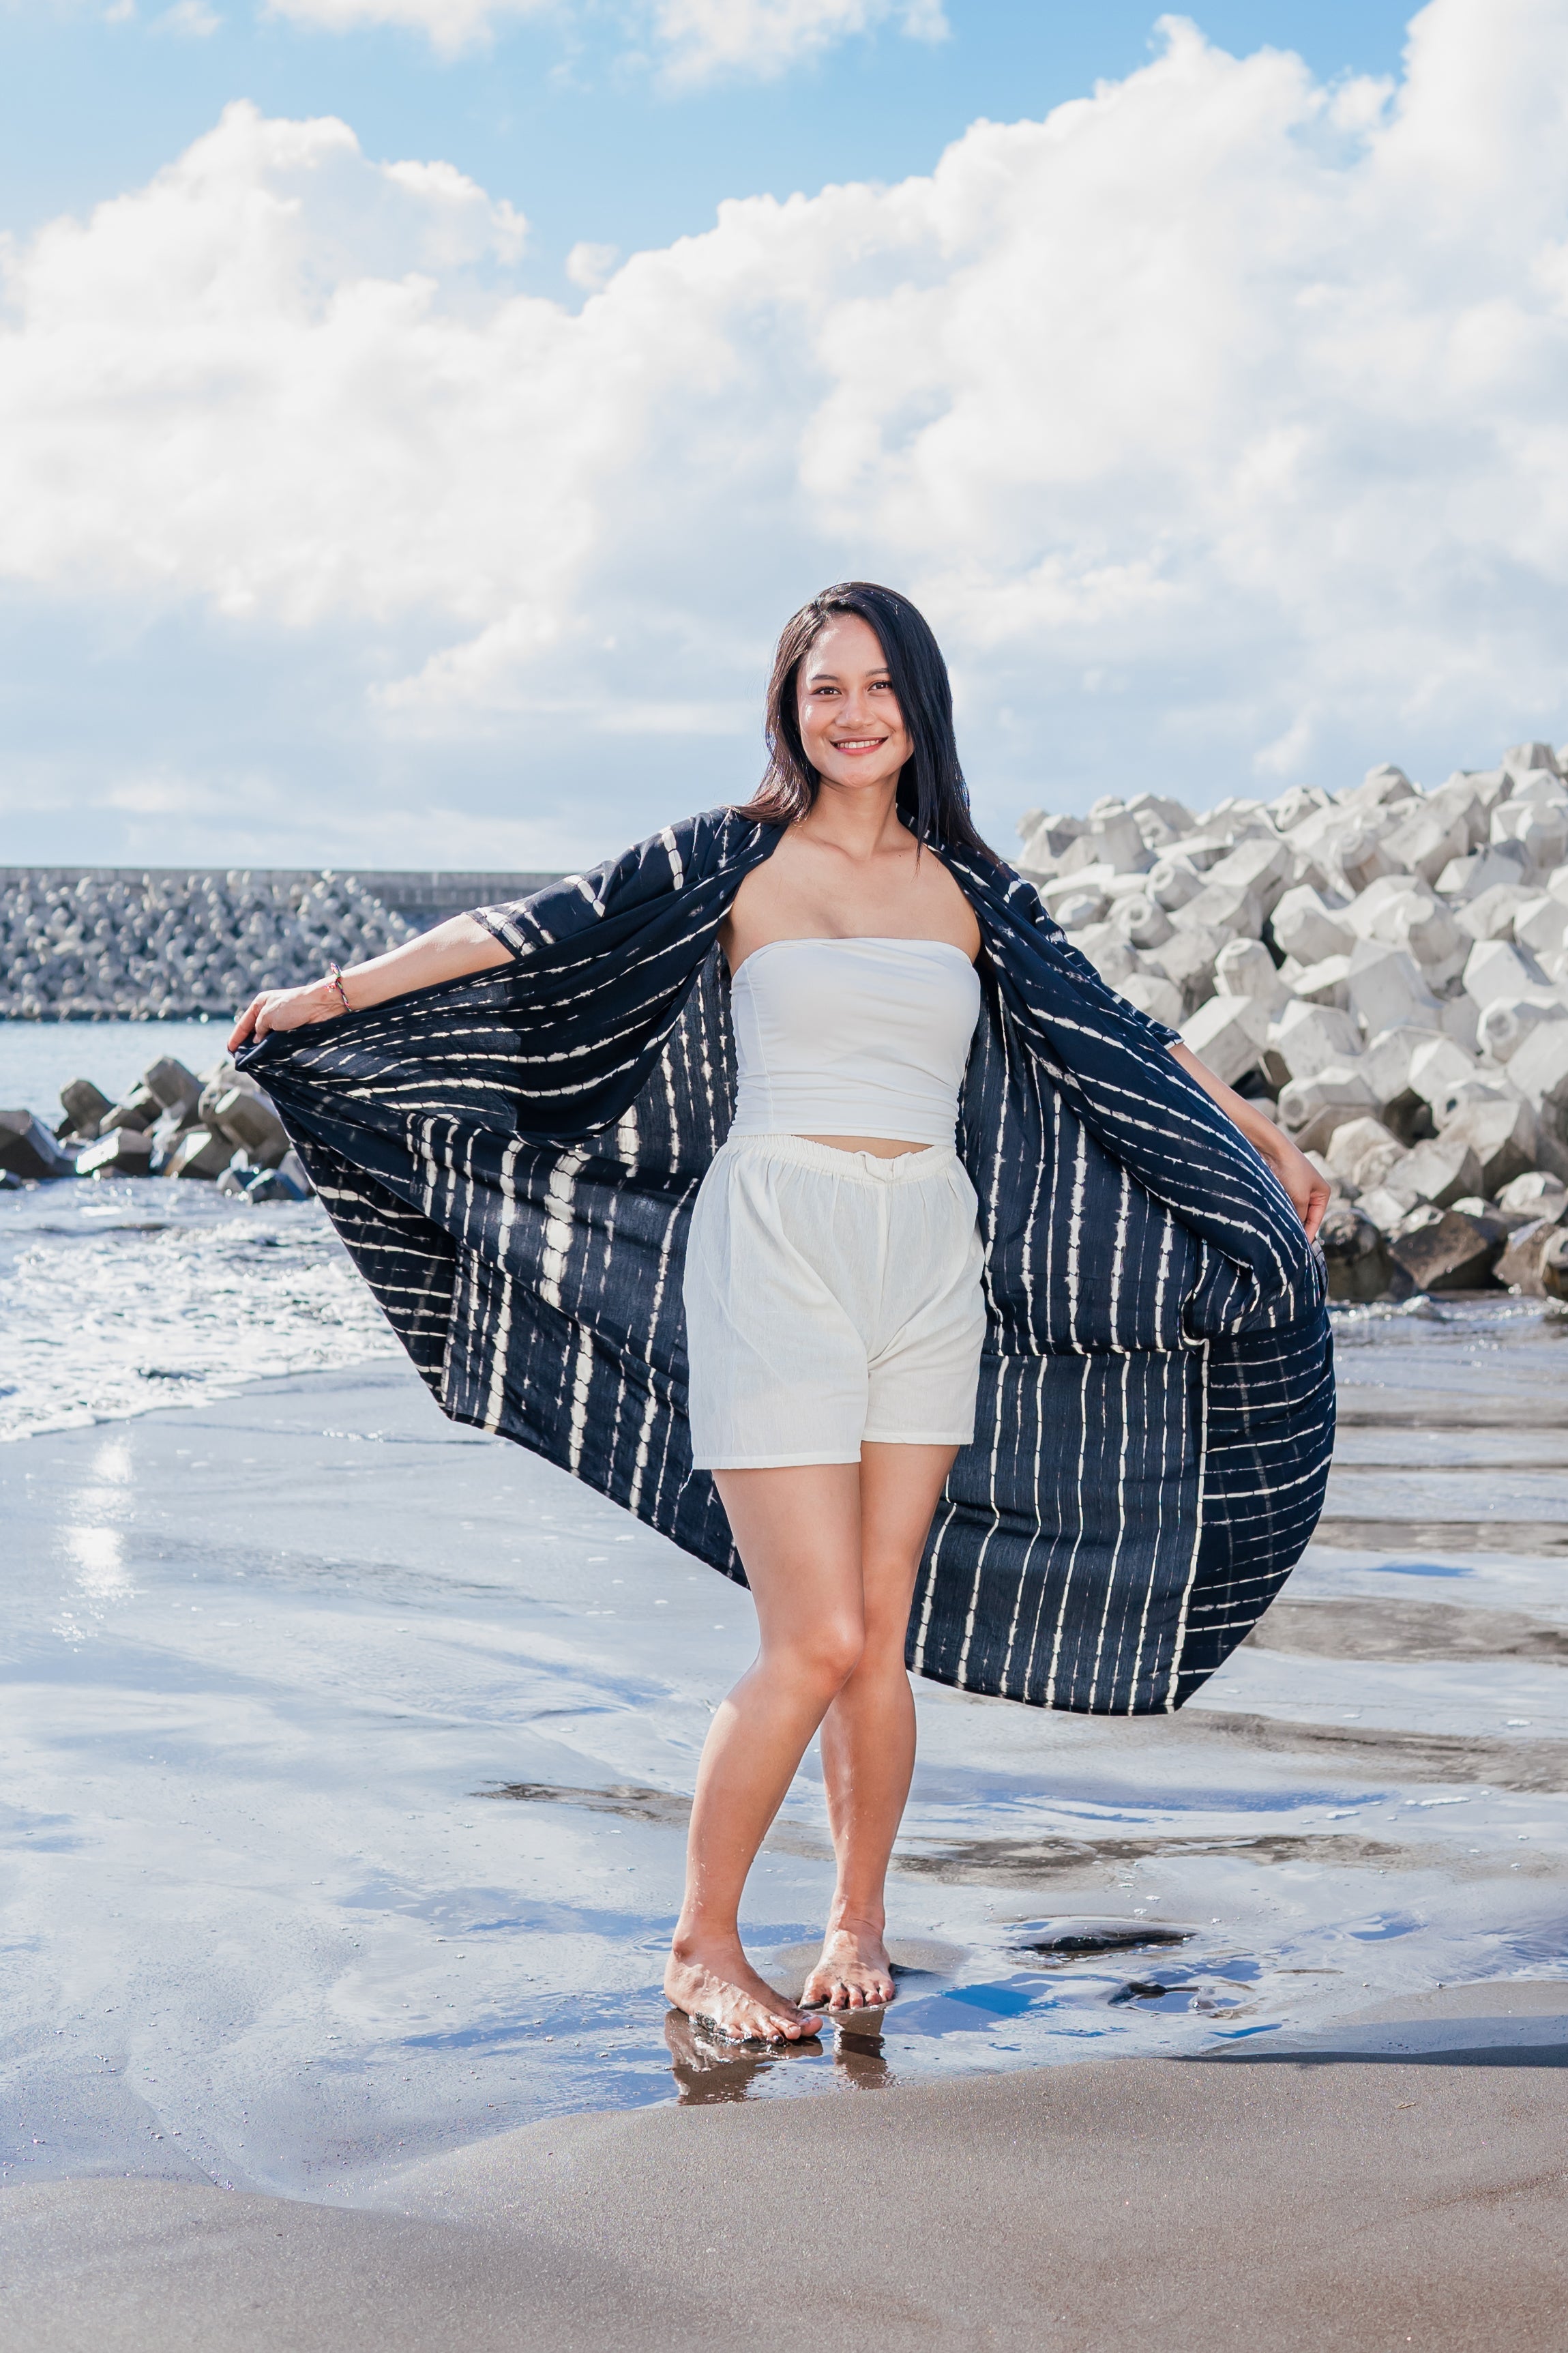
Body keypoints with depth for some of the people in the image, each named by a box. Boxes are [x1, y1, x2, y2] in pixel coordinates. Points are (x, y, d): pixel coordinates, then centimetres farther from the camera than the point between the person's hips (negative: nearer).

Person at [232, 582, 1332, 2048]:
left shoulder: (966, 888, 11)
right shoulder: (735, 861, 1)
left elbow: (1115, 1028, 19)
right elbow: (535, 933, -4)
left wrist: (1264, 1142, 25)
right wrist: (337, 992, -10)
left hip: (927, 1262, 4)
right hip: (777, 1253, -3)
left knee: (879, 1636, 4)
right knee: (815, 1638, -8)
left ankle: (858, 1921, 24)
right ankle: (703, 1944, 9)